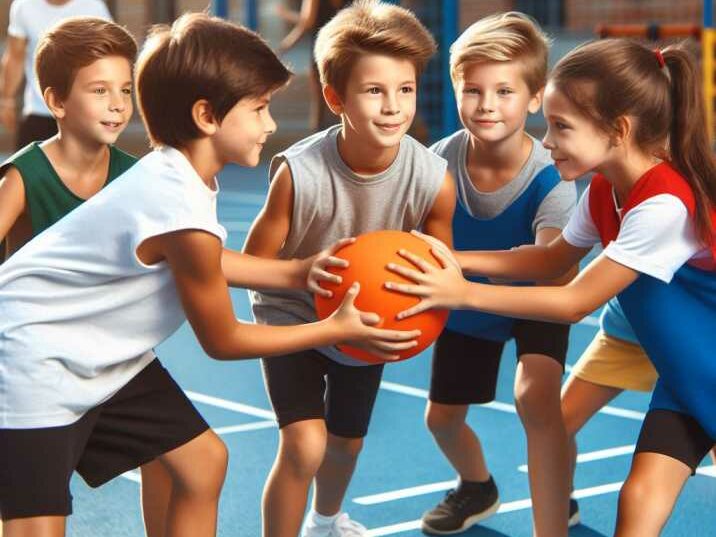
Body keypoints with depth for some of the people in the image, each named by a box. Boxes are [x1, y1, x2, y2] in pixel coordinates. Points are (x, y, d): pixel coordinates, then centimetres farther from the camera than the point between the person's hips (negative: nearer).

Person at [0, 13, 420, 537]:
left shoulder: (172, 174, -4)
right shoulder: (185, 217, -29)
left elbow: (203, 265, 17)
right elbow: (222, 340, -14)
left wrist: (298, 272, 11)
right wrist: (338, 329, -7)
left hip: (95, 355, 10)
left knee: (203, 459, 13)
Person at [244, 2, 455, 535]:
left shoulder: (433, 179, -26)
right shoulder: (298, 173, -33)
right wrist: (307, 272, -40)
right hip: (293, 316, -4)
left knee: (348, 440, 23)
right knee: (304, 444, -20)